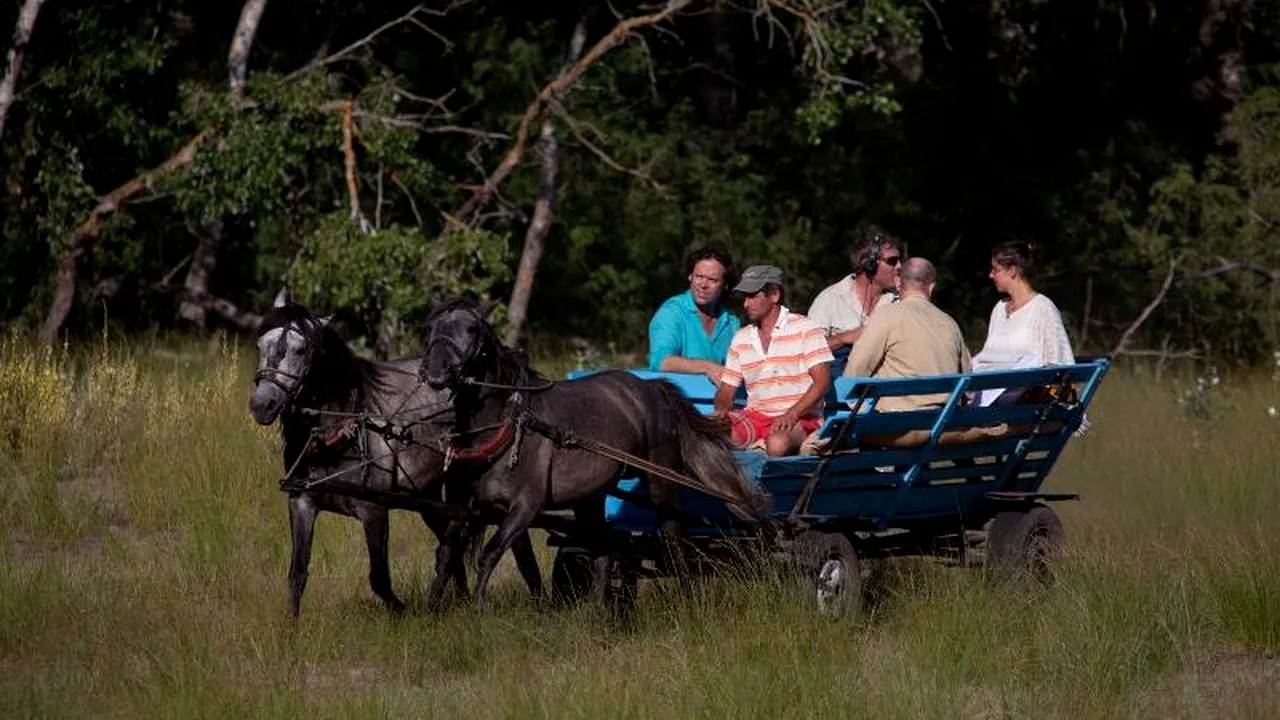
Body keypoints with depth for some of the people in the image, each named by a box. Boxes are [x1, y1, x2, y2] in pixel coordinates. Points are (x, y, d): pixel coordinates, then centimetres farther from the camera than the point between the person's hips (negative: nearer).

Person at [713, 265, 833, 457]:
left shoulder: (804, 329, 1)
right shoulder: (741, 338, 17)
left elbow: (822, 382, -7)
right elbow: (727, 389, 19)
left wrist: (791, 415, -20)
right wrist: (721, 408, -6)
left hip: (800, 418, -4)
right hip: (755, 416, 4)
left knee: (777, 443, -40)